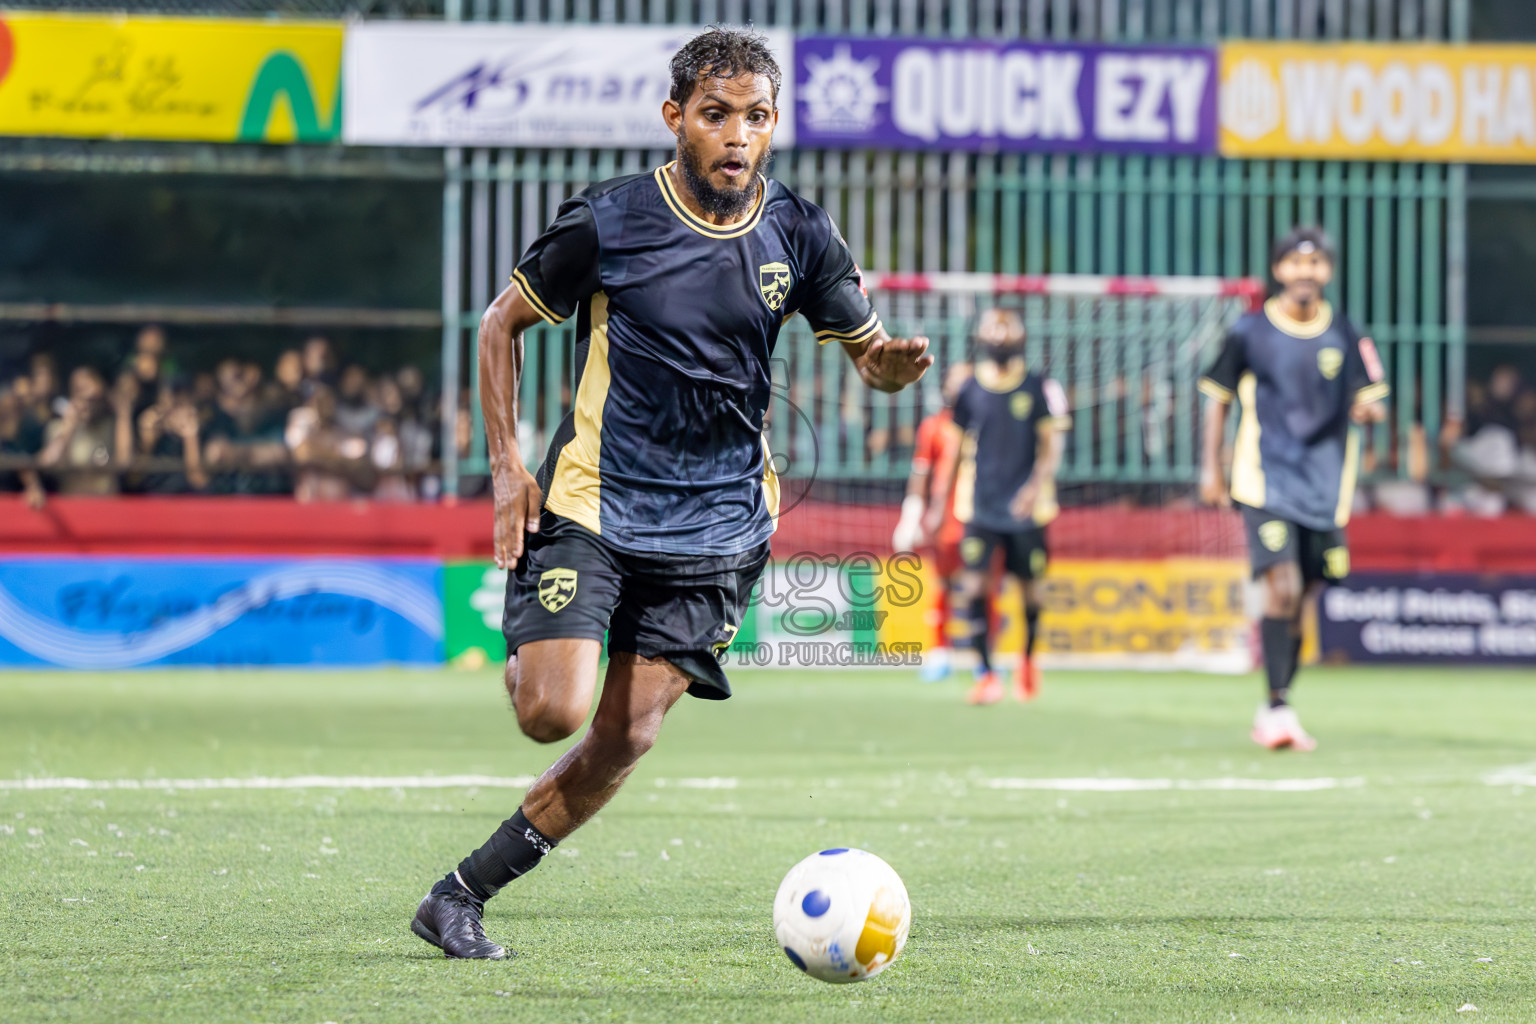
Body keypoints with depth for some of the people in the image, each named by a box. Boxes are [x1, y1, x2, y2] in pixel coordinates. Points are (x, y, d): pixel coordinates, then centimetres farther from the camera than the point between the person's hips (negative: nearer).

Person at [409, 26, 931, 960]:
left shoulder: (800, 237, 0)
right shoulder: (607, 222, -8)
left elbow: (871, 354, 10)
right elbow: (503, 323, 4)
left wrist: (895, 363, -15)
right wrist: (507, 465, -5)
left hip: (718, 524, 2)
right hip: (591, 501, -2)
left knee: (627, 736, -6)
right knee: (553, 713, -17)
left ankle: (464, 894, 6)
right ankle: (528, 652, 20)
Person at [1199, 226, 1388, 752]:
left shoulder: (1346, 338, 6)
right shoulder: (1249, 333, 1)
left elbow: (1372, 400, 9)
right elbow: (1218, 397, 9)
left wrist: (1370, 409, -15)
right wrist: (1210, 467, 4)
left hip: (1325, 487, 3)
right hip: (1267, 481, -3)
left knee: (1300, 600, 7)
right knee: (1282, 587, -19)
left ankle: (1271, 713, 20)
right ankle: (1279, 707, -17)